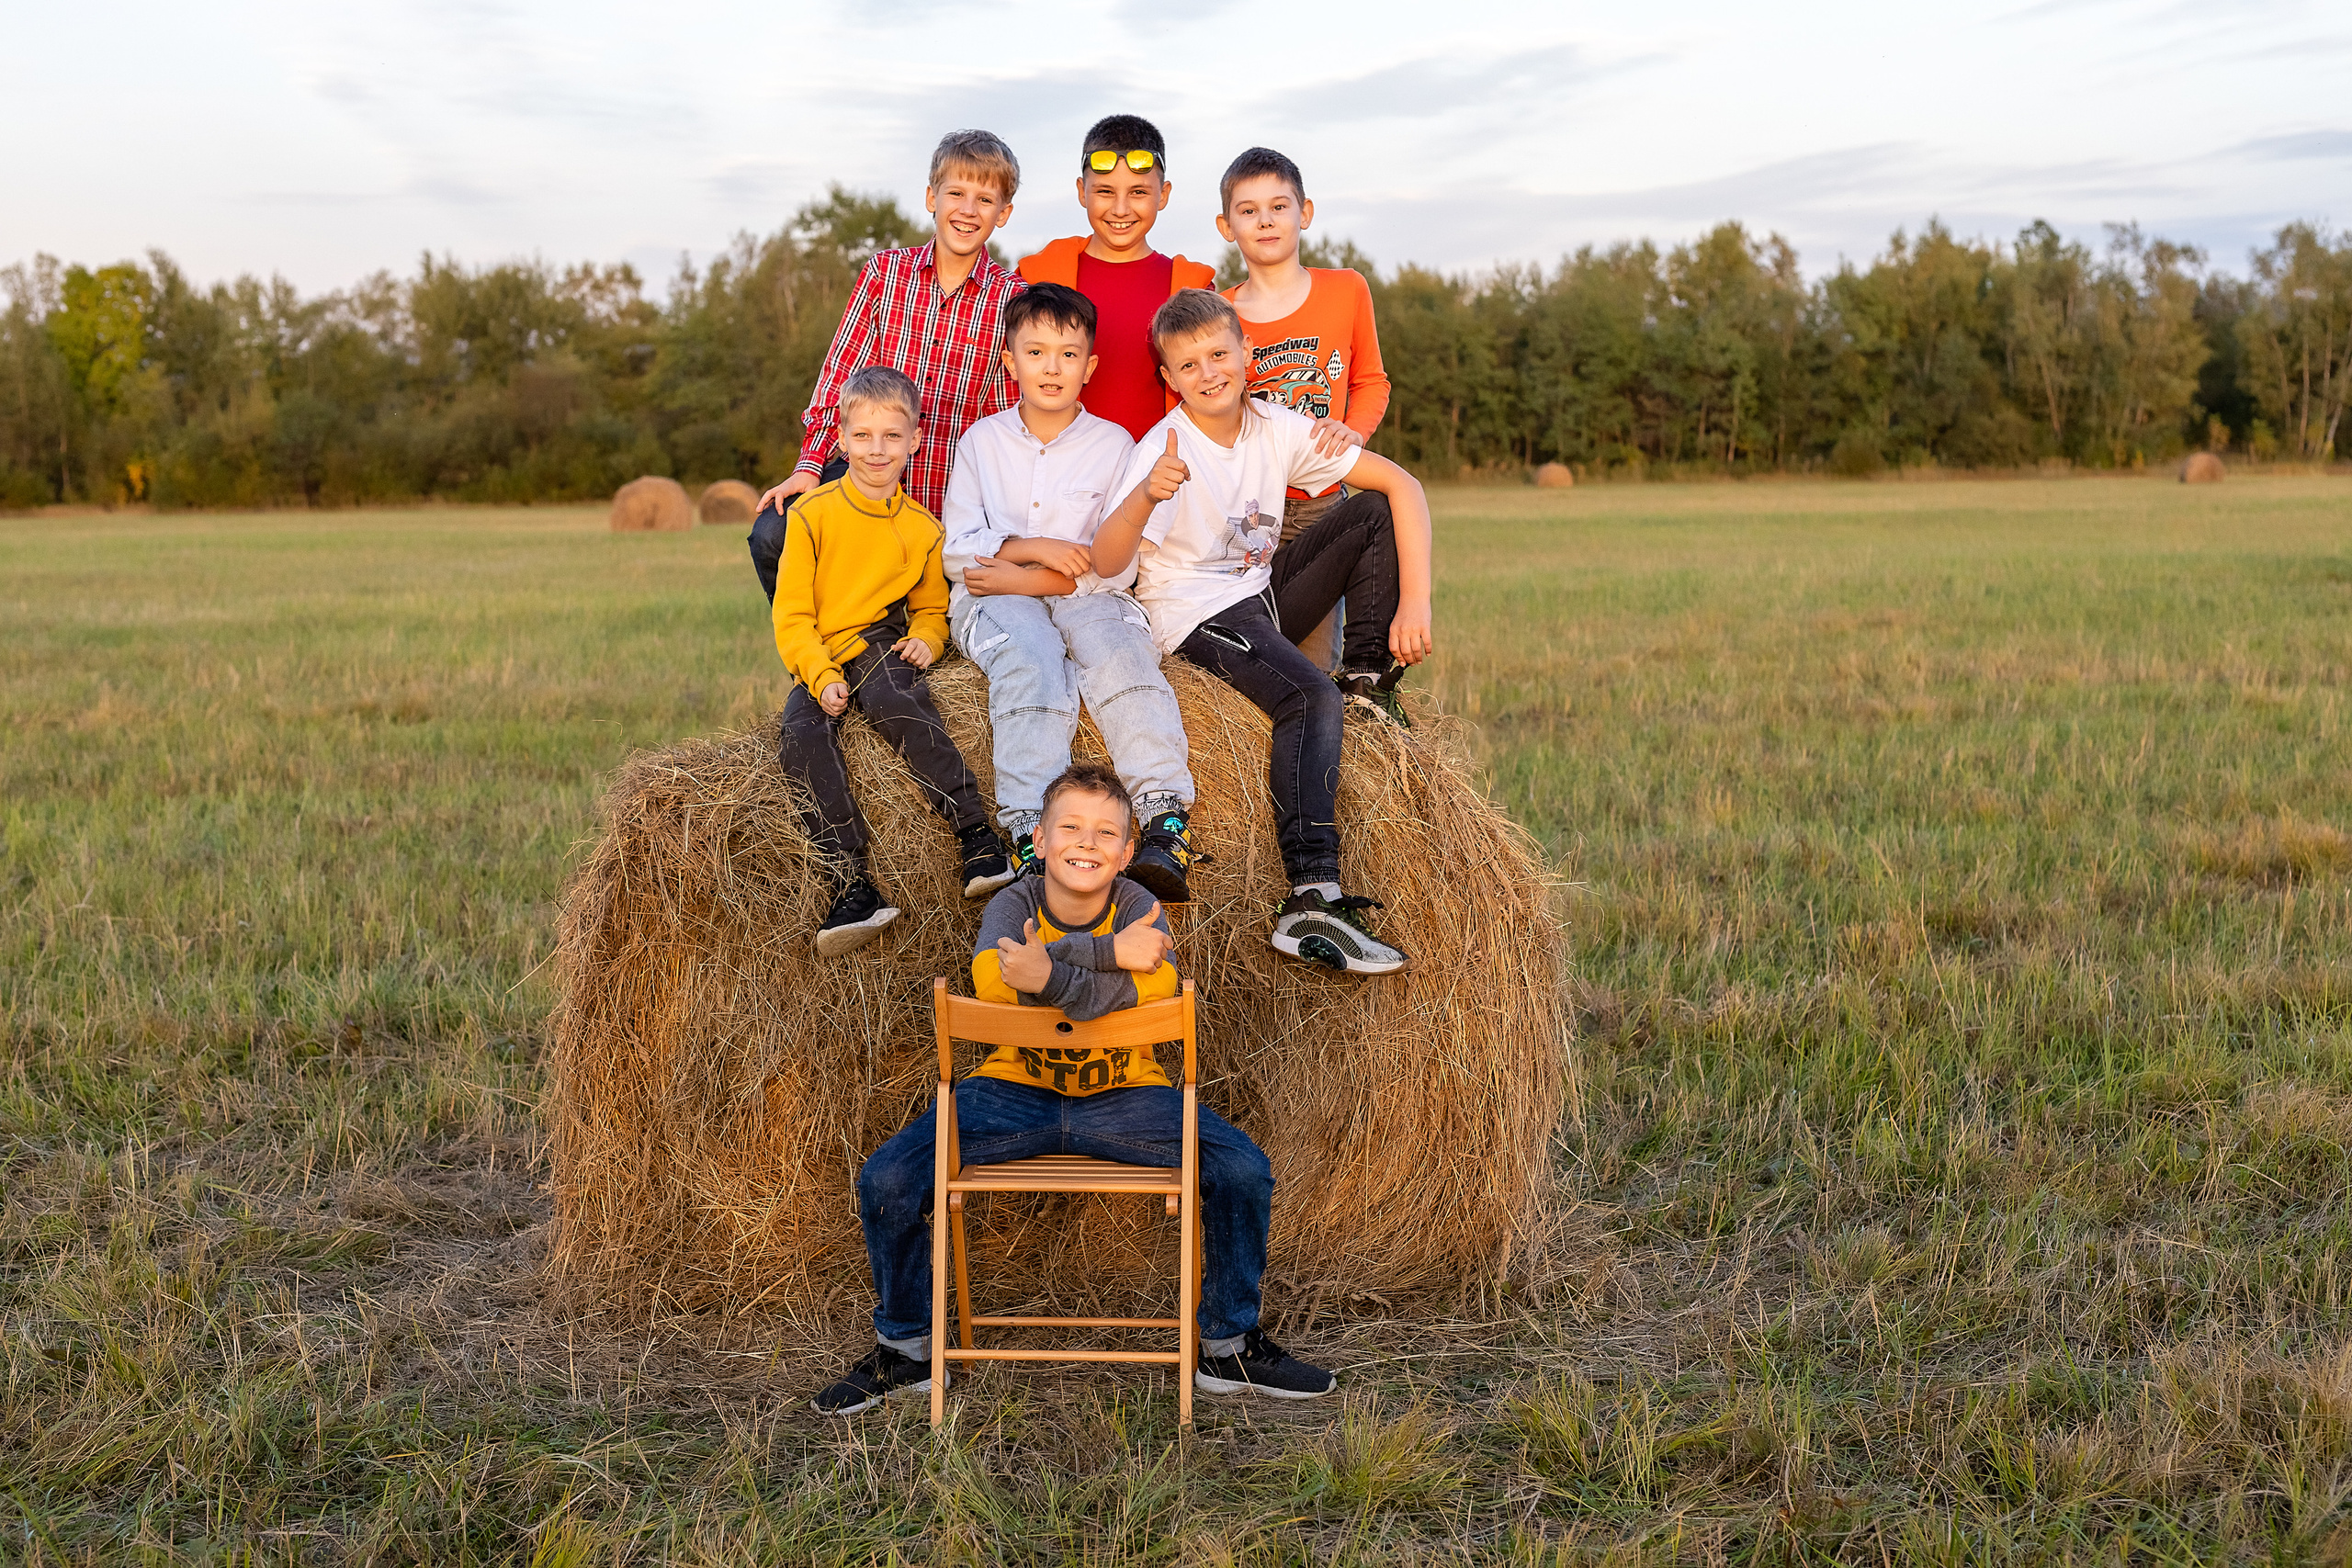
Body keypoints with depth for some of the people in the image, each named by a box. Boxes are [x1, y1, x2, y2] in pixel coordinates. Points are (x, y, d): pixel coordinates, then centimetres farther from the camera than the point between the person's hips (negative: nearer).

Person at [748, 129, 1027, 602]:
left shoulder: (1010, 298, 1)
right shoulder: (885, 272, 4)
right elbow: (841, 374, 1)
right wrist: (810, 465, -10)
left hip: (952, 496, 0)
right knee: (771, 536, -21)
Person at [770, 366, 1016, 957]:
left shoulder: (922, 527, 9)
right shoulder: (813, 513, 2)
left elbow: (932, 608, 22)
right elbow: (791, 617, 0)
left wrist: (925, 638, -3)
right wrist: (822, 676, -16)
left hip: (883, 645, 0)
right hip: (818, 662, 1)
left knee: (890, 700, -36)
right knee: (801, 735, -30)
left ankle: (978, 836, -36)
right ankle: (852, 886, -37)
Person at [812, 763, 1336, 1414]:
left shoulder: (1138, 908, -9)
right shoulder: (1014, 904, -8)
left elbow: (1155, 989, -32)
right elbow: (991, 980, -31)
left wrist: (1052, 975, -45)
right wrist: (1106, 952, -34)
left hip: (1123, 1096, 0)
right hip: (1015, 1089, 0)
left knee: (1245, 1172, -19)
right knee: (886, 1179, -17)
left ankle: (1228, 1348, 4)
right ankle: (905, 1349, 8)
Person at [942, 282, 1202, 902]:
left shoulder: (1113, 444, 8)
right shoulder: (982, 440, 12)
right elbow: (958, 553, 5)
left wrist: (1026, 579, -11)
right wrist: (1034, 547, -12)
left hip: (1086, 595, 0)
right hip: (995, 599, 0)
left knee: (1120, 652, -33)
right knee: (1032, 660, -34)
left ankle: (1166, 818, -46)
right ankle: (1030, 830, -48)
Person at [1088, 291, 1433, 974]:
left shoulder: (1277, 427, -3)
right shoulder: (1165, 448, -16)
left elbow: (1402, 484, -4)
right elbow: (1105, 562, -30)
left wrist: (1415, 601, -15)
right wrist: (1146, 496, -51)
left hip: (1266, 594, 6)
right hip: (1196, 614, -6)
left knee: (1374, 512, -8)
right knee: (1311, 697, -32)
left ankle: (1368, 680, 0)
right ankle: (1311, 905, -39)